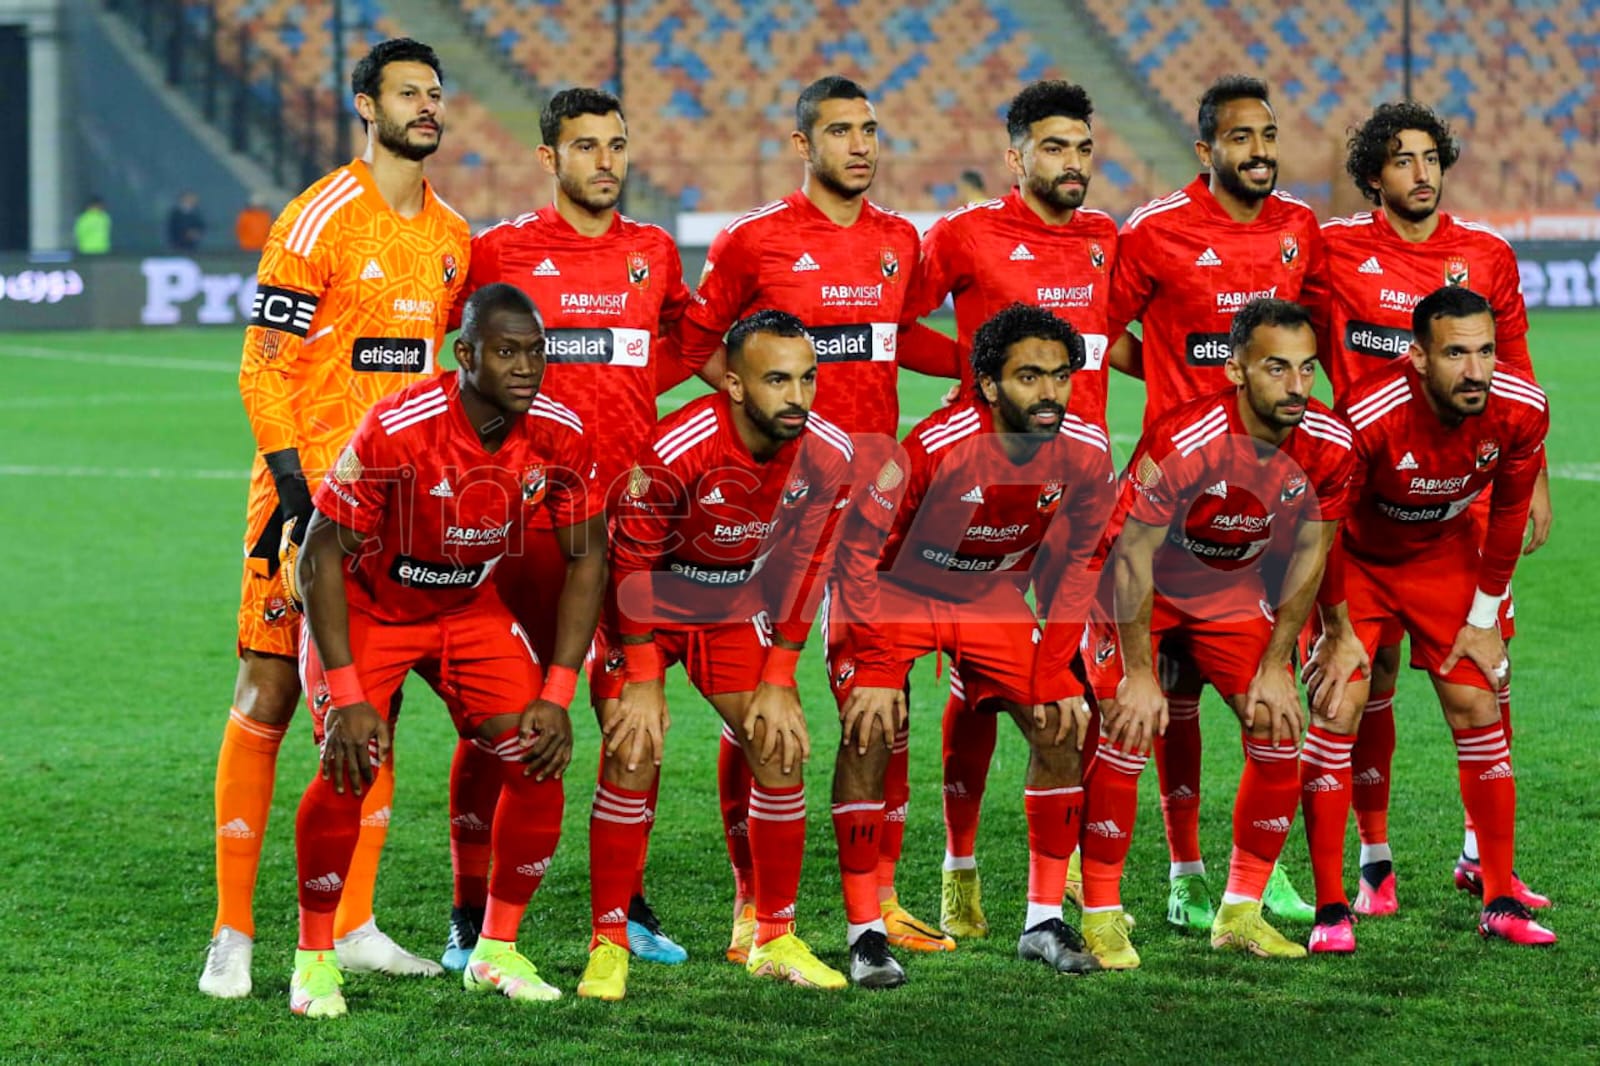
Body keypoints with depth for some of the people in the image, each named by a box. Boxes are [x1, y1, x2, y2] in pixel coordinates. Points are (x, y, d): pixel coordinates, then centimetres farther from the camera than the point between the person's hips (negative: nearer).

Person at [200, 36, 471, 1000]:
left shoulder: (451, 235, 11)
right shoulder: (321, 220, -10)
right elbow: (262, 367, -10)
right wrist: (295, 486, -17)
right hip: (309, 489, -6)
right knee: (269, 696, -4)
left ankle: (353, 926, 15)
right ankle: (233, 934, -1)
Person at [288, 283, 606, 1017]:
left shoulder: (558, 434, -19)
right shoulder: (397, 430, -31)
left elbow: (587, 559, -7)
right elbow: (322, 555, -24)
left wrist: (556, 696, -14)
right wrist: (347, 696, -29)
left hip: (471, 606, 4)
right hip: (367, 605, -4)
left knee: (539, 763, -9)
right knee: (349, 765, -22)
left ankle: (497, 951, 8)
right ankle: (314, 957, -3)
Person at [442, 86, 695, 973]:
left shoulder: (654, 253, 10)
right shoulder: (501, 251, 1)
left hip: (630, 508, 3)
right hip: (527, 513, -3)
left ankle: (630, 905, 15)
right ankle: (472, 915, 4)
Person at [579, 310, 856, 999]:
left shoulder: (827, 456, -18)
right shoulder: (674, 452, -31)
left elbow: (803, 567, -5)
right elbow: (633, 564, -19)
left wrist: (778, 680, -6)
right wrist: (642, 680, -17)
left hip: (737, 604, 4)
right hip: (649, 602, -4)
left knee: (781, 753, -4)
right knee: (633, 756, -15)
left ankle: (775, 940, 9)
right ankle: (609, 944, -5)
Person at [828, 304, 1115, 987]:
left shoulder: (1086, 452, -18)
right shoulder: (936, 446, -33)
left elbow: (1073, 565, -2)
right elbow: (859, 545, -22)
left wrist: (1052, 672, -6)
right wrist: (872, 672, -23)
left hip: (990, 598, 5)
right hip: (891, 590, -4)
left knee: (1062, 729, -4)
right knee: (870, 734, -20)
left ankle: (1044, 923, 8)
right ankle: (866, 935, -12)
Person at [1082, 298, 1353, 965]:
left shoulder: (1328, 445, -20)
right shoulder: (1179, 442, -34)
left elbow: (1309, 555, -5)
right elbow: (1133, 557, -24)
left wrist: (1274, 666, -5)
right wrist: (1139, 674, -21)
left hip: (1233, 591, 5)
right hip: (1143, 589, -5)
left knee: (1278, 736, -4)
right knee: (1127, 738, -16)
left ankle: (1240, 914, 9)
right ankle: (1100, 916, -3)